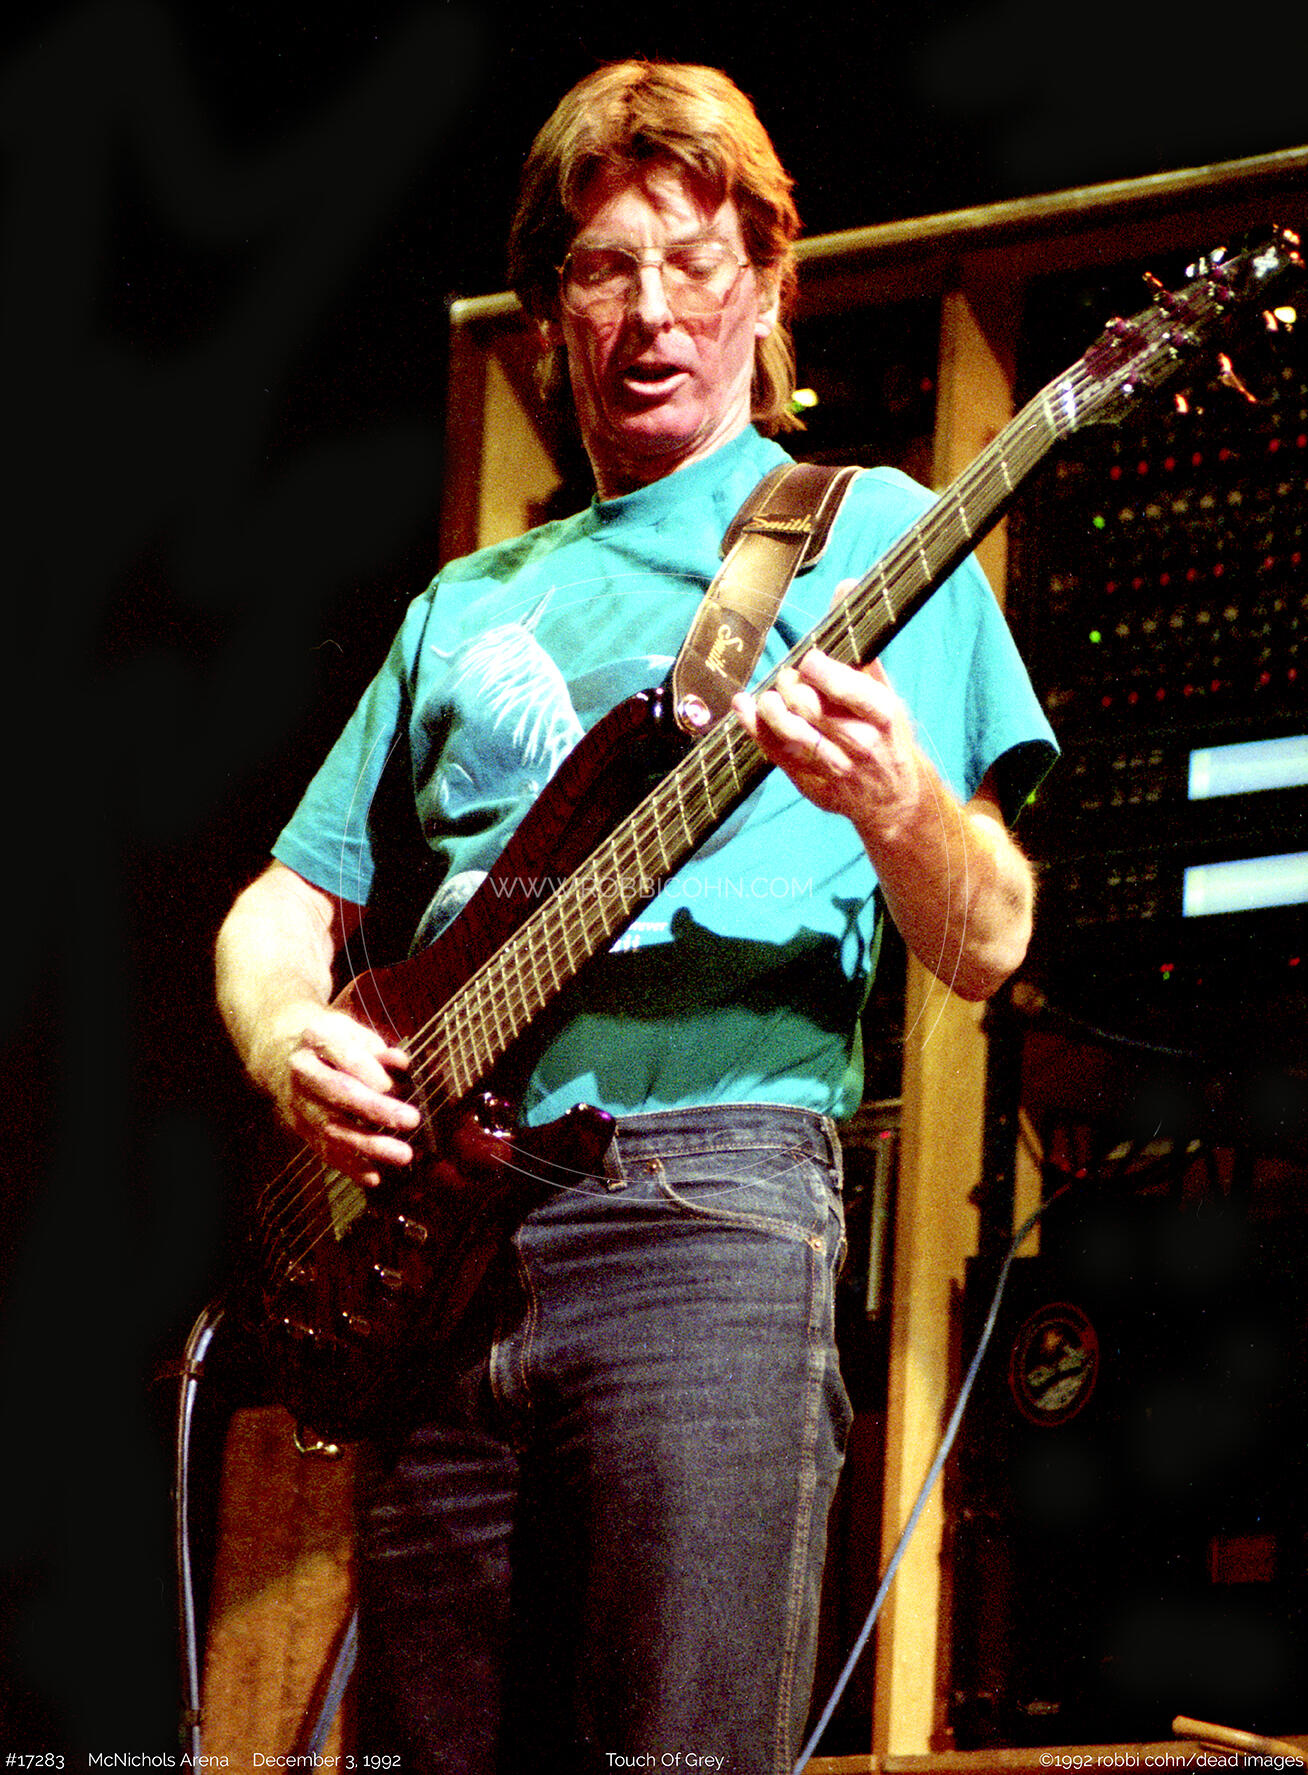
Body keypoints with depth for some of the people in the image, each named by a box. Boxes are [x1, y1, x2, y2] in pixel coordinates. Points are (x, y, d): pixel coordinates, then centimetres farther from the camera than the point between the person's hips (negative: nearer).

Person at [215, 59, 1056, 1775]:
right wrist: (290, 1038, 1)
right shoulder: (472, 603, 24)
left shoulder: (864, 533, 9)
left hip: (704, 1204, -5)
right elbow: (279, 909, 25)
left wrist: (895, 799, -21)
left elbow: (986, 948, 1)